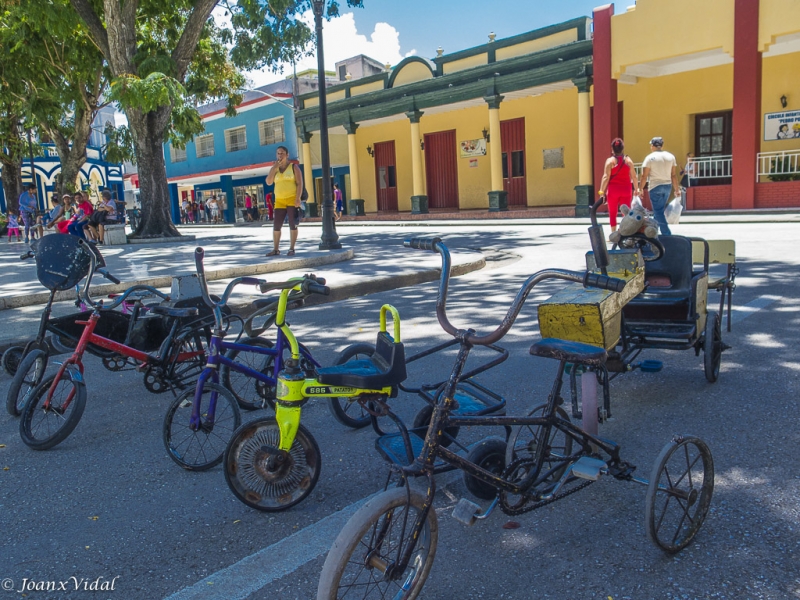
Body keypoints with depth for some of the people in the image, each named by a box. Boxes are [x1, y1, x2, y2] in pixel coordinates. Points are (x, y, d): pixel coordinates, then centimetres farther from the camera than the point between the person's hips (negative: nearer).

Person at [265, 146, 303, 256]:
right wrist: (274, 168, -6)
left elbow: (299, 184, -6)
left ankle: (291, 249, 1)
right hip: (279, 201, 4)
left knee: (292, 225, -3)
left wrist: (298, 198, -17)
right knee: (276, 226, -1)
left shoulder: (294, 167, 1)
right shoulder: (275, 168, 12)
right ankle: (275, 249, 4)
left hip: (292, 199, -4)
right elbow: (269, 182, 0)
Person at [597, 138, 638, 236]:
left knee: (612, 213, 7)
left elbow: (606, 177, -10)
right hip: (626, 189, 2)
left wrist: (602, 191, -7)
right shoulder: (628, 160, 3)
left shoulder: (610, 161, -6)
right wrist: (636, 189, 12)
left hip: (613, 189, -2)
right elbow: (634, 176, 4)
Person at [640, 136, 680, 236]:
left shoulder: (650, 157, -6)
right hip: (667, 186, 5)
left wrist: (640, 189, 0)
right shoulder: (670, 156, 7)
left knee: (658, 212, -2)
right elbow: (674, 175, 7)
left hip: (655, 187, -5)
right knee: (659, 211, 17)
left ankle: (667, 235, -8)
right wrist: (677, 189, 11)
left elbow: (644, 176, -8)